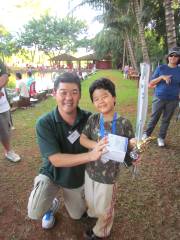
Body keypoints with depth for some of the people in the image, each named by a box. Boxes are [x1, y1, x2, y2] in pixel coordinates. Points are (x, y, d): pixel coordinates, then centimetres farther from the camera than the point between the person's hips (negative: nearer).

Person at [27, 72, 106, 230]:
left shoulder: (89, 118, -23)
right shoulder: (44, 123, -28)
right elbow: (56, 160, -32)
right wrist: (91, 155, -44)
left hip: (78, 176, 3)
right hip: (52, 174, -2)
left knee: (77, 215, 21)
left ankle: (67, 193, 49)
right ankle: (52, 205, 15)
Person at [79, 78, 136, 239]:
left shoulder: (124, 123, -19)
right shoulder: (93, 119, -11)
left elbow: (130, 148, -9)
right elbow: (82, 139, -12)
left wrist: (134, 145, -31)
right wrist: (97, 146, -29)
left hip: (108, 175, -3)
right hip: (90, 170, 4)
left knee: (103, 209, 20)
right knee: (90, 201, 30)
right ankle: (92, 213, 65)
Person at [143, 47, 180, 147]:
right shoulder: (161, 68, -1)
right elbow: (151, 84, -3)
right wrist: (162, 77, -17)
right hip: (159, 98, -1)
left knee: (166, 119, 9)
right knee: (154, 117, 8)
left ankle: (161, 138, 24)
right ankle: (147, 134, 25)